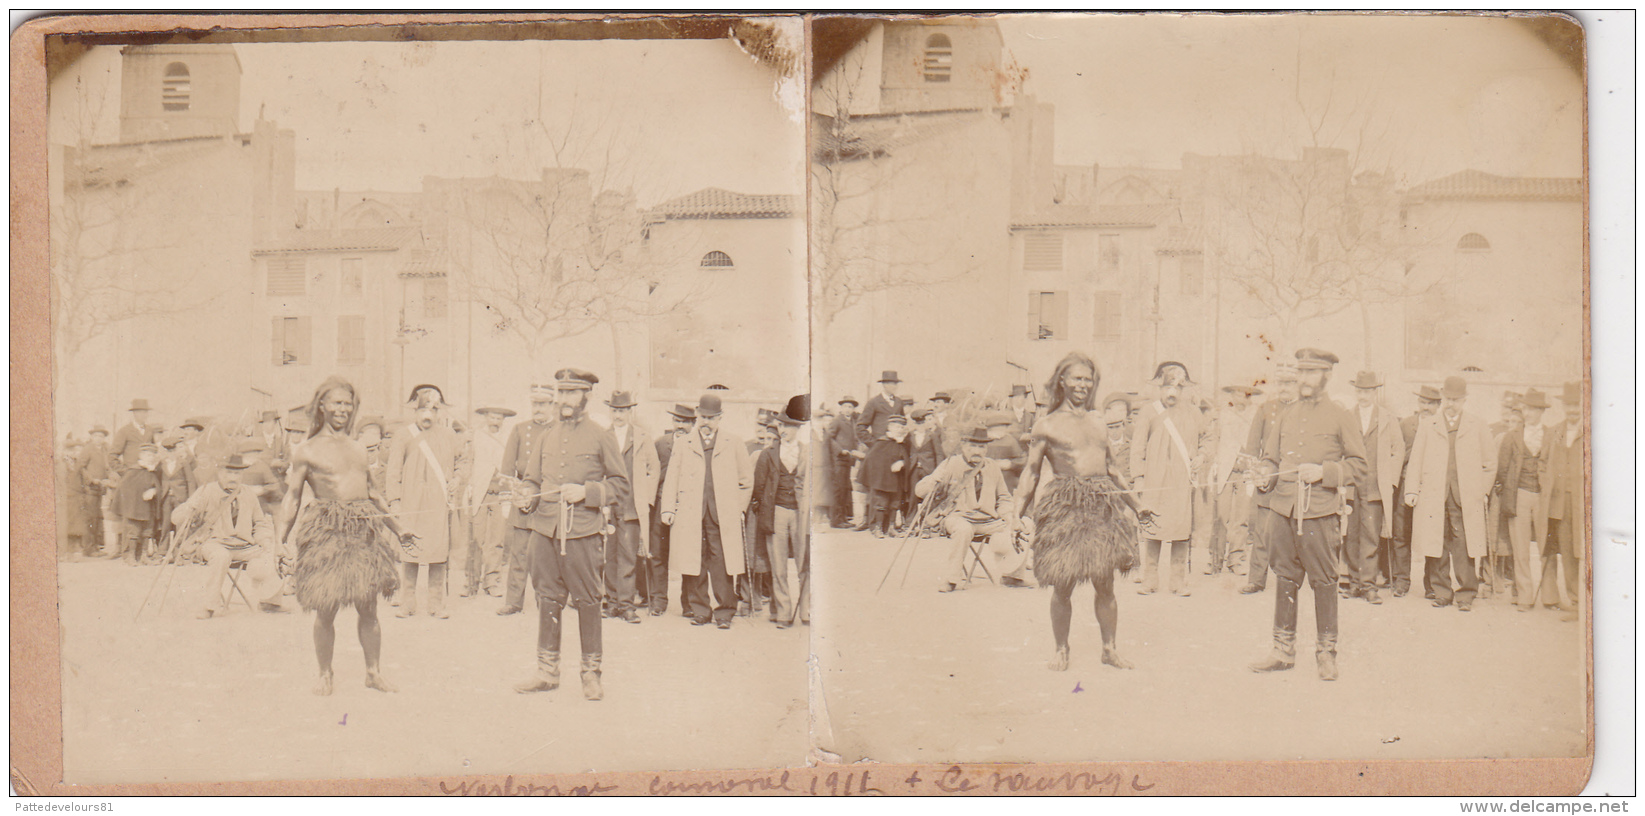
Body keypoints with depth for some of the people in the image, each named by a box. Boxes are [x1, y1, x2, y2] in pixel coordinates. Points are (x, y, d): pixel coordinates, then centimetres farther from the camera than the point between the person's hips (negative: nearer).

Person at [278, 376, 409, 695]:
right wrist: (283, 538, -12)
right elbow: (291, 498, 0)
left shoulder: (358, 448, 17)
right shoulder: (306, 451, 2)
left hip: (364, 531, 4)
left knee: (368, 607, 4)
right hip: (326, 531, -4)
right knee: (326, 608, -1)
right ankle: (325, 675, 13)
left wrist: (396, 529, 30)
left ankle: (373, 672, 14)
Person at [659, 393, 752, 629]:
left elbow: (746, 480, 15)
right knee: (693, 565, -1)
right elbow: (671, 480, 10)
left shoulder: (733, 445, 13)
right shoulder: (683, 447, 15)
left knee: (721, 564, -5)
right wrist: (668, 509, -1)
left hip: (722, 515, -1)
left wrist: (738, 508, 8)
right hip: (691, 515, 1)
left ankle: (724, 612, 1)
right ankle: (699, 611, 10)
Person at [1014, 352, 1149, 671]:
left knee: (1105, 583, 6)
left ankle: (1110, 648, 18)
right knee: (1063, 585, 0)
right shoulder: (1047, 425, 3)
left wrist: (1135, 504, 29)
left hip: (1103, 506, 4)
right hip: (1065, 507, -4)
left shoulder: (1098, 422, 17)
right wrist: (1018, 509, -9)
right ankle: (1061, 650, 14)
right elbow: (1031, 472, 3)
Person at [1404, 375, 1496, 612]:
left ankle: (1465, 594, 2)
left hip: (1465, 498, -1)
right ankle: (1441, 592, 11)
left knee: (1464, 546, -6)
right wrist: (1412, 490, 1)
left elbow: (1490, 463, 14)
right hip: (1433, 497, 1)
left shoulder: (1478, 427, 12)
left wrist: (1483, 491, 5)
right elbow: (1415, 461, 12)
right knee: (1435, 546, 0)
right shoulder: (1427, 427, 14)